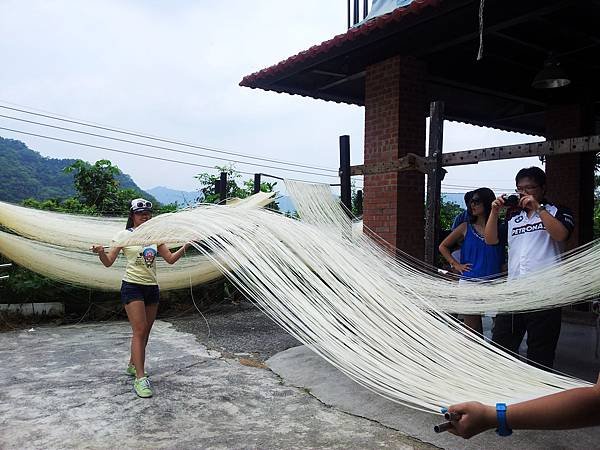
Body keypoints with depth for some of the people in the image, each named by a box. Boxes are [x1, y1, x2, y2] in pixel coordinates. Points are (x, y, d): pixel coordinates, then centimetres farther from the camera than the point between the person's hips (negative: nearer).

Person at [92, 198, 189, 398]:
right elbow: (108, 262, -5)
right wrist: (100, 252, -26)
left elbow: (170, 259, 8)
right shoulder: (125, 235, -3)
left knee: (145, 332, 13)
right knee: (139, 331, -12)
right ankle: (140, 378, -10)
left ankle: (133, 366, 33)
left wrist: (186, 246, -5)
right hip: (132, 286, -5)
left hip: (152, 288, 5)